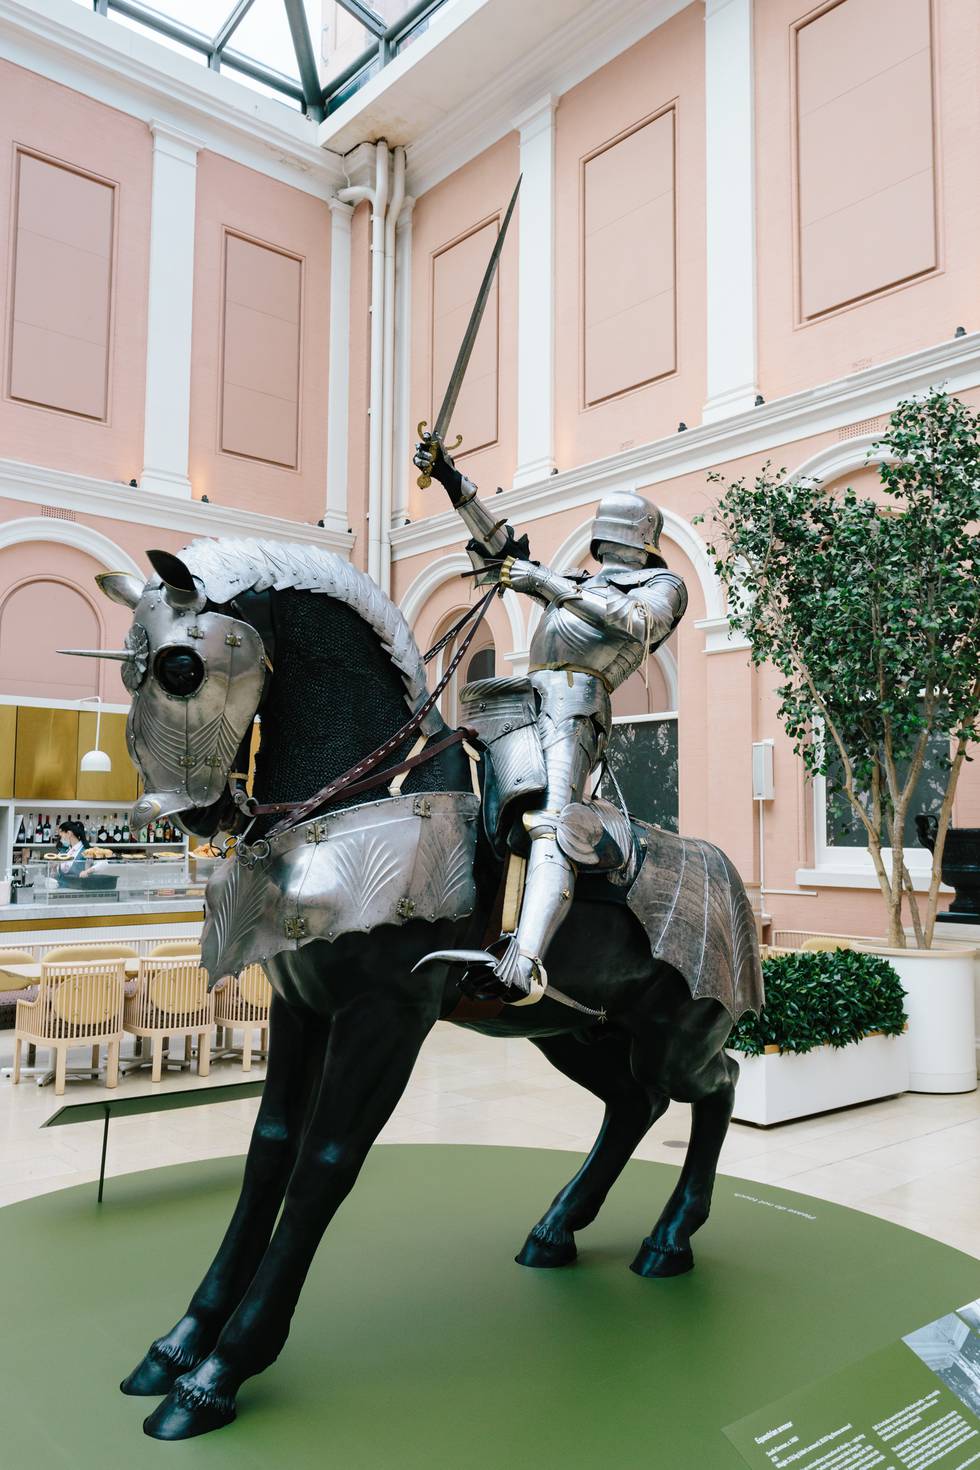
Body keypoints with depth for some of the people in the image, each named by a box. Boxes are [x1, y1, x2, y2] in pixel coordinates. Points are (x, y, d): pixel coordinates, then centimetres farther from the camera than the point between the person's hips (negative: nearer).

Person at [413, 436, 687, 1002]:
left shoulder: (665, 585, 17)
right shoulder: (580, 586, 36)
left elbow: (636, 621, -8)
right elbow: (501, 543, 32)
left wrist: (547, 582, -11)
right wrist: (452, 479, 24)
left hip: (572, 701, -9)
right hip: (525, 705, 9)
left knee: (549, 827, -30)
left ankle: (524, 966, -48)